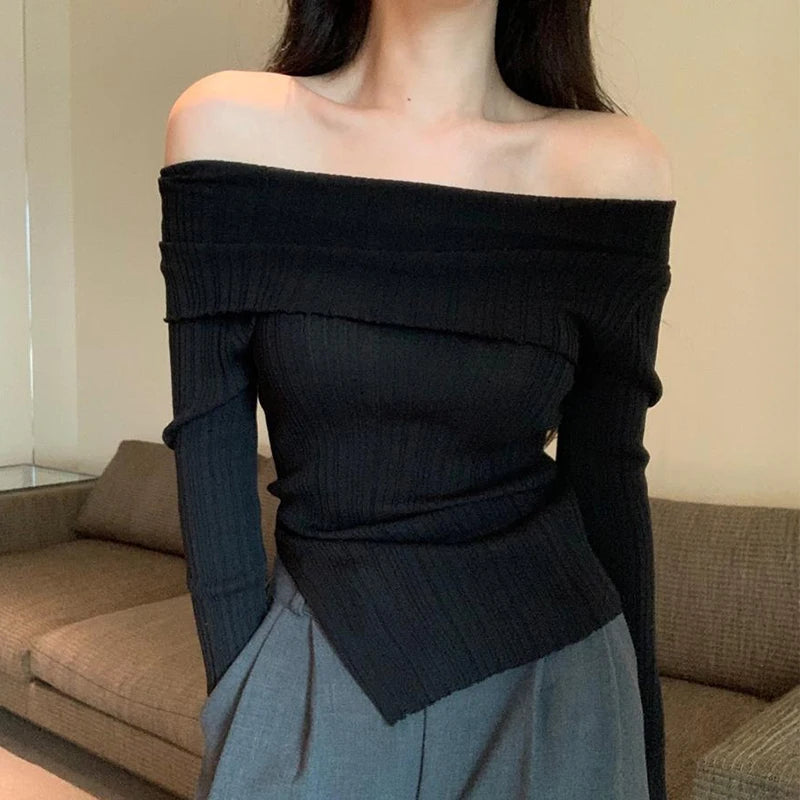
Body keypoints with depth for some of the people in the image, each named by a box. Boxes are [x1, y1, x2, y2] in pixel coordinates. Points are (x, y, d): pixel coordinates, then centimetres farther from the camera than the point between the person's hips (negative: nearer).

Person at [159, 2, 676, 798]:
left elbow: (607, 476, -2)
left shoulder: (616, 165, -8)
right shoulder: (230, 126, -8)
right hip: (316, 681, 0)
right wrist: (246, 697, -9)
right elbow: (211, 447, -7)